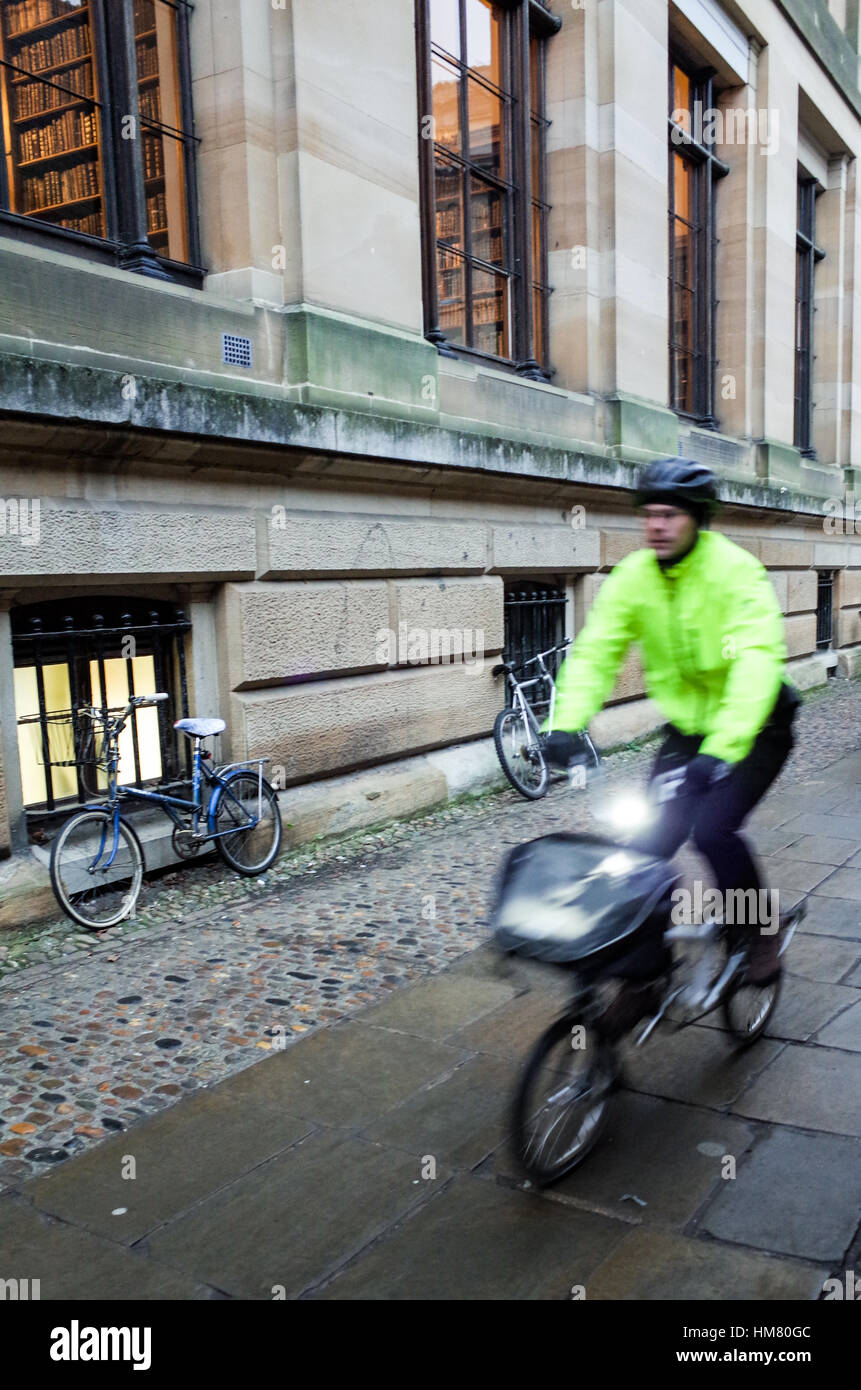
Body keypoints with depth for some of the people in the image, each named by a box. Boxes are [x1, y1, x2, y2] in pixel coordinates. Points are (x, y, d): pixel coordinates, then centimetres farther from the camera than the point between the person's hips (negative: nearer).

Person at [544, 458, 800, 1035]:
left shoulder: (737, 572, -23)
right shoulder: (633, 575, -8)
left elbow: (757, 662, -35)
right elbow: (595, 650, -13)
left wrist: (722, 749, -46)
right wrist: (567, 724, -29)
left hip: (754, 728, -4)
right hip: (687, 730, 5)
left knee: (713, 827, -25)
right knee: (648, 844, -6)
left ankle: (762, 930, 6)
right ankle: (646, 975, 13)